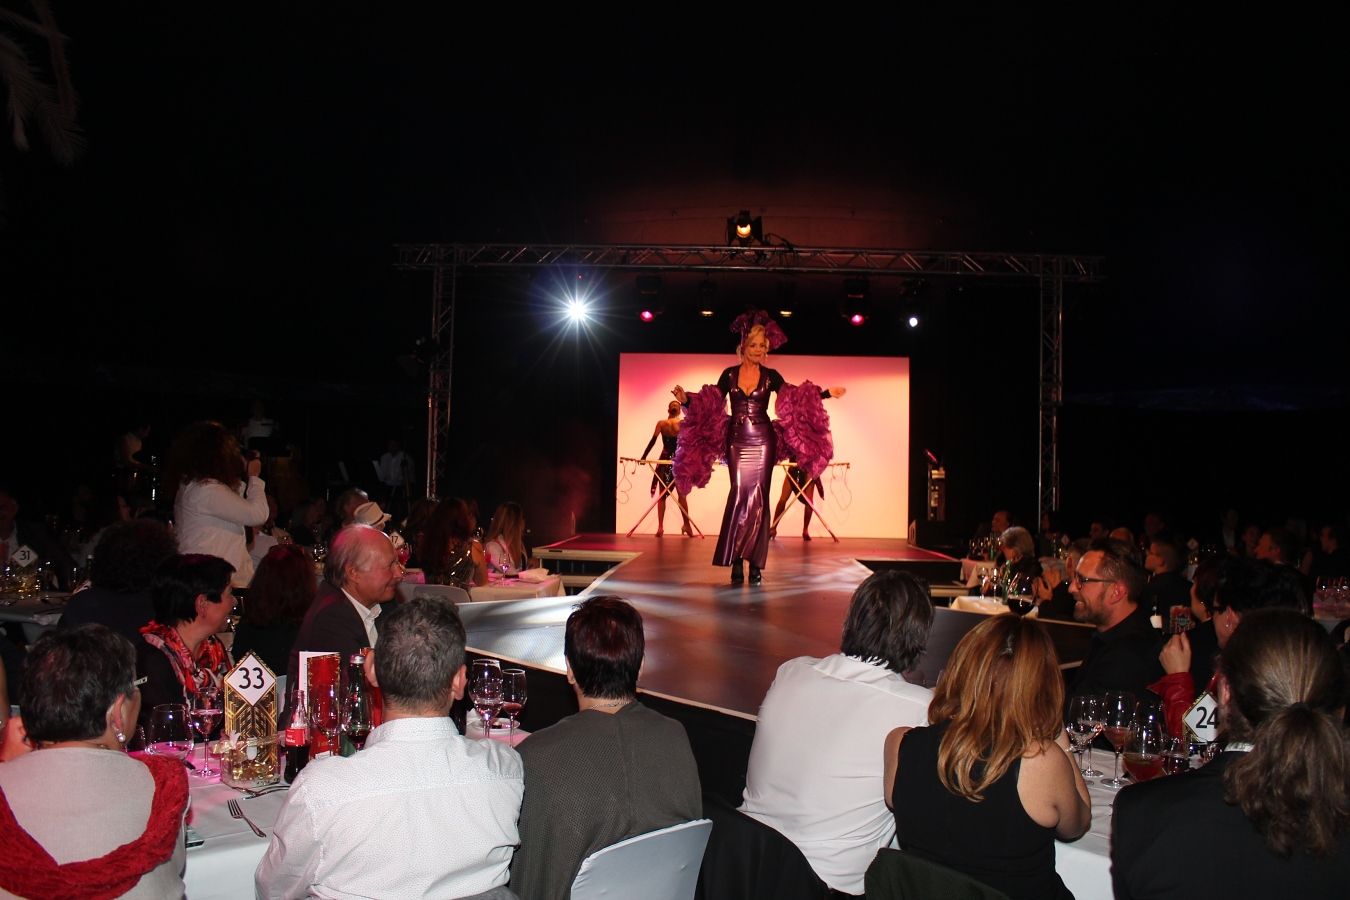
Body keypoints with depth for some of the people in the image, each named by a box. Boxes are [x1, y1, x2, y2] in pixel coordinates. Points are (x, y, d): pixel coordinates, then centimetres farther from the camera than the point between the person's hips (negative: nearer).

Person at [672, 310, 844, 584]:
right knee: (739, 494, -8)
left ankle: (755, 564, 2)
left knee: (759, 497, -1)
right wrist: (686, 399, -12)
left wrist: (827, 393, -5)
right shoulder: (729, 375, 5)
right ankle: (736, 561, -4)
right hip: (737, 441, 0)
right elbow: (711, 405, 3)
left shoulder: (771, 376, 5)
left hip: (763, 441, 0)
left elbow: (795, 400, 3)